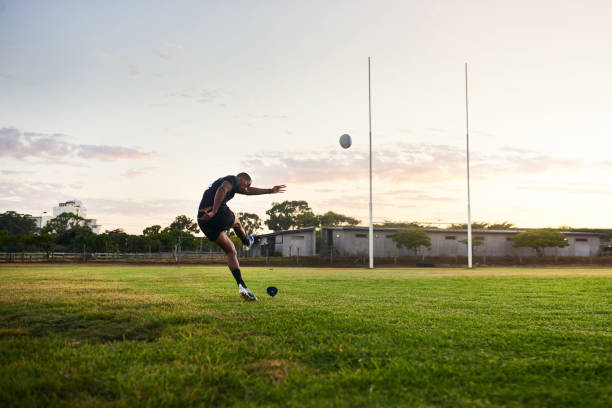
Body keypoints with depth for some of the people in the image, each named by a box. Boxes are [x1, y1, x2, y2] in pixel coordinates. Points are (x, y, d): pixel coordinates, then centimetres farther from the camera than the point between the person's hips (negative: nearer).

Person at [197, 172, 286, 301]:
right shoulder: (233, 179, 2)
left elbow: (248, 191, 39)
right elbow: (222, 190, -21)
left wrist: (270, 191, 46)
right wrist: (214, 212, -29)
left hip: (203, 221, 8)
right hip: (219, 215, -8)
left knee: (231, 251, 14)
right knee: (236, 222, 30)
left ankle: (241, 285, 2)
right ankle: (247, 242, 60)